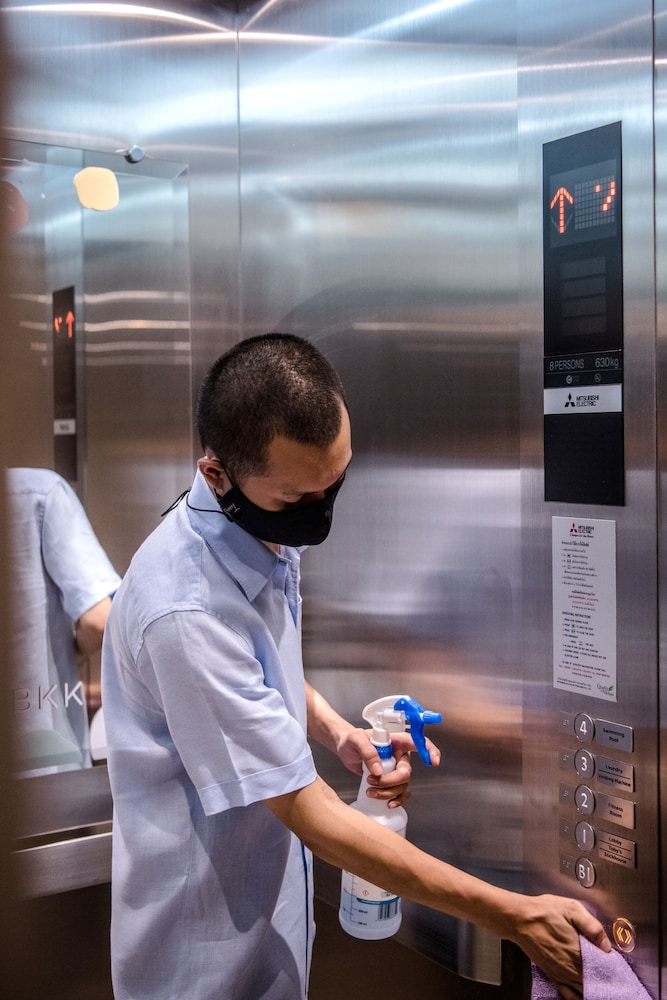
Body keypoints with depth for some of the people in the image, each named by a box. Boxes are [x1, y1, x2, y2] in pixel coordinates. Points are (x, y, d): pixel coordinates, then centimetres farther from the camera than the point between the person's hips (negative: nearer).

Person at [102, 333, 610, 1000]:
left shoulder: (269, 527, -6)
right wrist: (513, 918, -26)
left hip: (271, 886, 8)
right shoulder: (185, 613, -33)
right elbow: (310, 813, -28)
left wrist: (339, 734, -9)